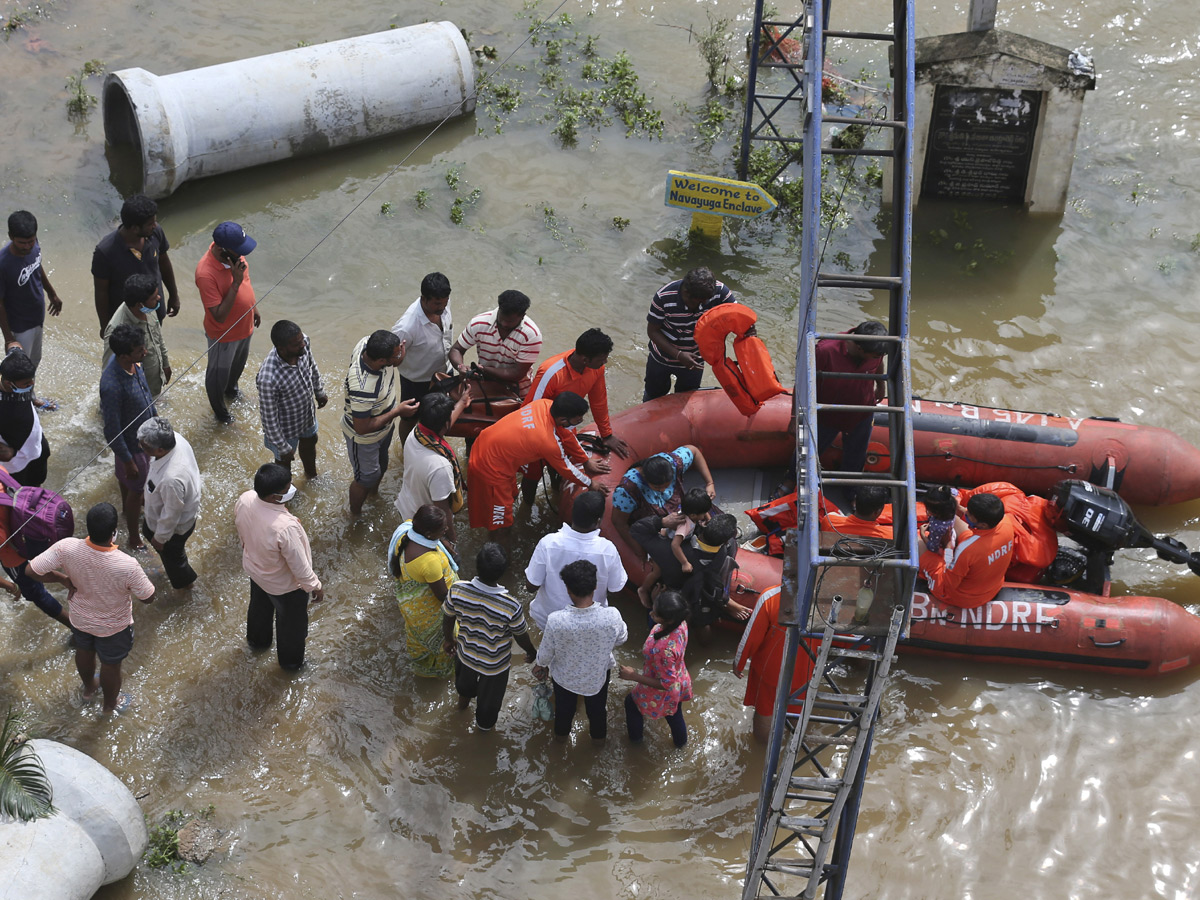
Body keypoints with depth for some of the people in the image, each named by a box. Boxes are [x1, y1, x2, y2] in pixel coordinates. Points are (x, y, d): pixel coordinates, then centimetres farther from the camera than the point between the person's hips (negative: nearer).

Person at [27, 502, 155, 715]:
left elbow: (32, 571, -23)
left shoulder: (67, 548, -34)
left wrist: (64, 580, -8)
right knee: (110, 665, 27)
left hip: (80, 618, 3)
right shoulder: (127, 565, -41)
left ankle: (88, 688, 64)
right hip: (113, 626, -3)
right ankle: (110, 704, 55)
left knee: (84, 650, 35)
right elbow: (148, 597, -24)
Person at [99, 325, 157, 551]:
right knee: (136, 489, 14)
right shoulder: (112, 386, -42)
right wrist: (128, 461, -21)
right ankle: (134, 540, 35)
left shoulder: (132, 362, -18)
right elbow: (112, 431, -31)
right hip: (131, 443, -7)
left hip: (144, 433, 7)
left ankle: (127, 509, 60)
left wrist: (154, 414, 19)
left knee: (126, 480, 33)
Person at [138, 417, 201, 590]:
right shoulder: (175, 438, -27)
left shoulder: (171, 479, -49)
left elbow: (171, 515, -30)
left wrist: (160, 538, -10)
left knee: (170, 553, 26)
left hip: (176, 524, -7)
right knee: (148, 530, 35)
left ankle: (183, 580, 59)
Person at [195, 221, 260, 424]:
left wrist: (254, 307, 17)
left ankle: (231, 389, 63)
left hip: (244, 325, 7)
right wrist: (235, 283, -41)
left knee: (239, 363, 33)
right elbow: (219, 316, -35)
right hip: (224, 335, -7)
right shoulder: (206, 274, -39)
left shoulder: (234, 253, -17)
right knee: (219, 375, 20)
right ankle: (220, 411, 46)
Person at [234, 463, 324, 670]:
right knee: (291, 622, 25)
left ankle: (257, 640, 65)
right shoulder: (285, 527, -46)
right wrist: (315, 586, -10)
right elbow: (299, 565, -29)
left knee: (259, 606, 36)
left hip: (254, 568, 6)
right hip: (285, 584, -6)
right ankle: (291, 660, 52)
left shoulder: (244, 500, -26)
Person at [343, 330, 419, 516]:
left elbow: (393, 364, -2)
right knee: (366, 478, 19)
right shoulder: (362, 388, -47)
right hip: (364, 438, -7)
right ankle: (355, 515, 48)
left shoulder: (367, 342, -26)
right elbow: (362, 428, -32)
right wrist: (397, 412, -29)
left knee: (381, 465, 33)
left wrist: (399, 356, -26)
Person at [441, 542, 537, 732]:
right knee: (490, 696, 31)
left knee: (465, 680, 39)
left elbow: (448, 618, -12)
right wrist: (532, 652, 4)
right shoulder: (511, 607, -40)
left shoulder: (457, 590, -33)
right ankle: (485, 723, 61)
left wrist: (448, 639, 11)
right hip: (495, 664, -2)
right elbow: (521, 636, -19)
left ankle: (463, 699, 71)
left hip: (466, 654, 2)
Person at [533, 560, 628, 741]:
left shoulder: (556, 620, -39)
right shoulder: (612, 616, -36)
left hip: (565, 676, -1)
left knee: (564, 706, 33)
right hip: (598, 675, 1)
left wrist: (542, 665, 4)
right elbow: (621, 639, -12)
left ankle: (561, 733, 60)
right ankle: (598, 734, 60)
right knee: (597, 706, 33)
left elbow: (546, 653, -19)